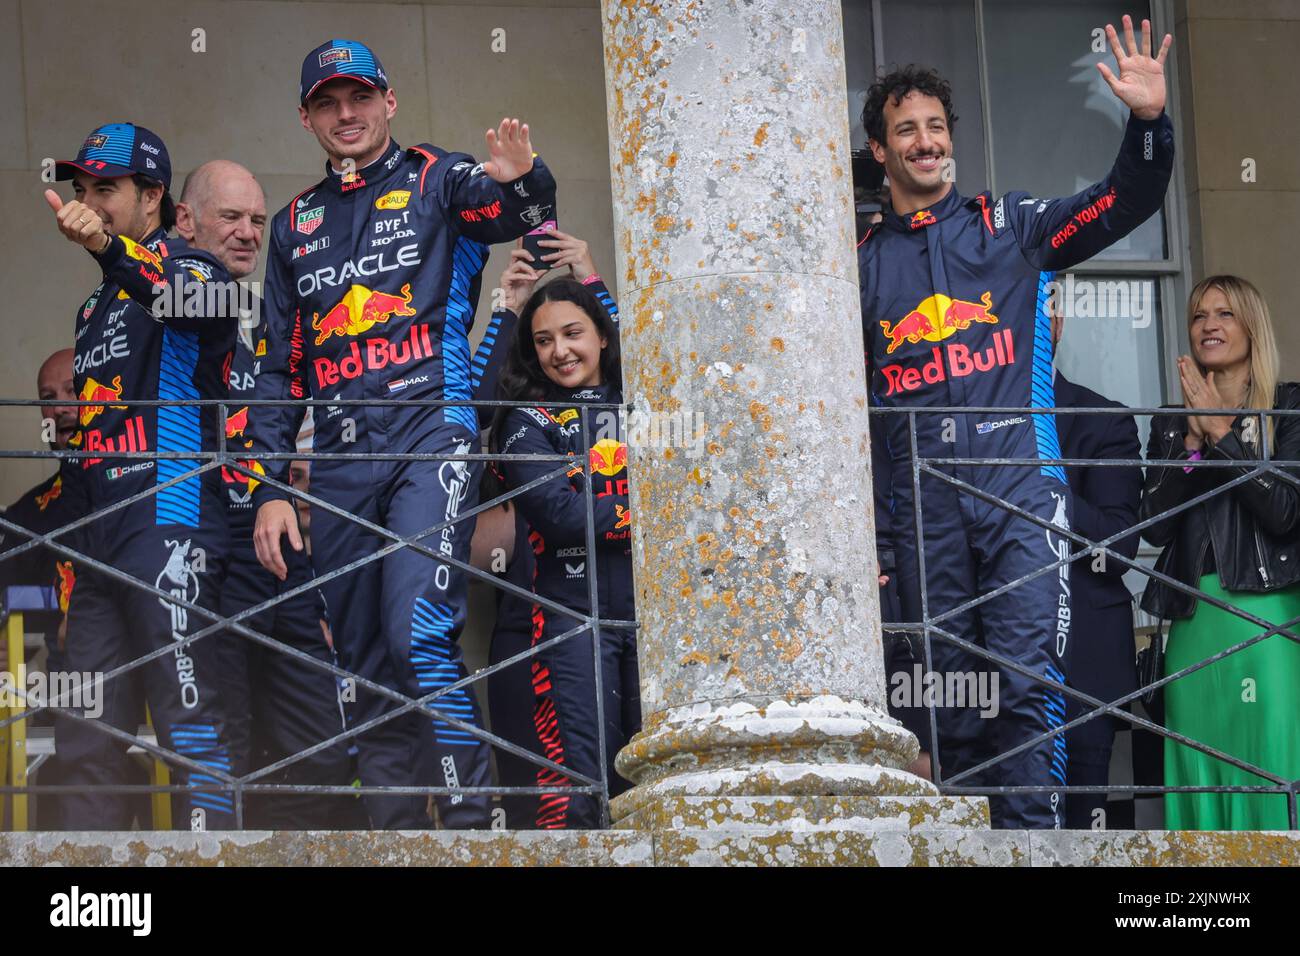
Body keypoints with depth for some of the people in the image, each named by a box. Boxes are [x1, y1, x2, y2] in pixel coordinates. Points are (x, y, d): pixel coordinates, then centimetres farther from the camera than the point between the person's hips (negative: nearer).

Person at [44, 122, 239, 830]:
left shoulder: (190, 267, 0)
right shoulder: (96, 307, 26)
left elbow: (191, 303, -27)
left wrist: (106, 247, -45)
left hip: (170, 525, -9)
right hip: (97, 541, 9)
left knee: (189, 718, -14)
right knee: (84, 739, 2)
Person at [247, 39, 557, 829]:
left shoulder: (436, 181, 8)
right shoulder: (296, 225, 20)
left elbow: (518, 214, -12)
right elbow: (280, 371, 19)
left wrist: (522, 180, -36)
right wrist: (271, 490, 10)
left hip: (430, 433, -5)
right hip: (340, 461, 5)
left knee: (418, 636, -22)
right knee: (368, 670, 3)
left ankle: (472, 822, -20)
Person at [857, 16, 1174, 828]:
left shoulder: (1011, 227, 9)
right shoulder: (861, 264, 15)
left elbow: (1127, 203, 1)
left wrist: (1150, 121, -14)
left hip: (1020, 488, -2)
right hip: (925, 508, 3)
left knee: (1028, 685, -14)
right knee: (951, 697, 5)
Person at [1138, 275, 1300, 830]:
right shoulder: (1171, 424, 15)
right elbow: (1154, 527, 4)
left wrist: (1222, 433, -10)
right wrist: (1193, 442, -6)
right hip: (1194, 621, 4)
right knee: (1201, 777, 3)